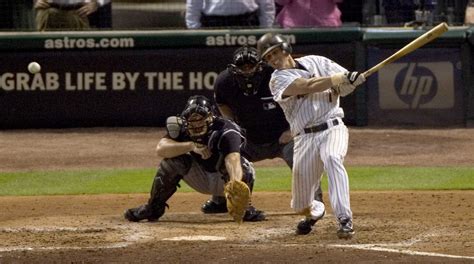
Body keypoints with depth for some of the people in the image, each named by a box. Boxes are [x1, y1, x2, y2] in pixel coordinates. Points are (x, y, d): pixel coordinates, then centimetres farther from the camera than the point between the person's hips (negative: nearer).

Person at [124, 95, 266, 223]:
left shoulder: (226, 131, -33)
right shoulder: (183, 128, -19)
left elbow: (233, 160, -51)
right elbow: (160, 149, -33)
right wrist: (191, 146, -45)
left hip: (225, 181, -4)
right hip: (201, 180, 4)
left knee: (244, 168, -35)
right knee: (173, 158, -21)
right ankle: (153, 207, -6)